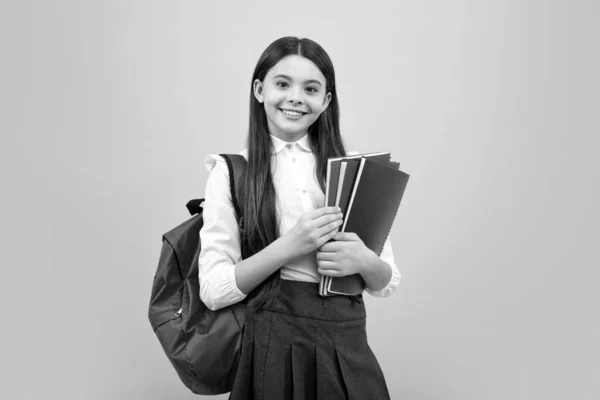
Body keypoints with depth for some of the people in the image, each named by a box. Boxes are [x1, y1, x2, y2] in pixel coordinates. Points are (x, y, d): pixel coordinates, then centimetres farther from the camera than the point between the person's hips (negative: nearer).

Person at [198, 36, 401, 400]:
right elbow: (213, 290, -8)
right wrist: (287, 247, -20)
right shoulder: (231, 172, -2)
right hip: (273, 344, -3)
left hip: (348, 346, 3)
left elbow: (388, 283, 7)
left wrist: (364, 261, -15)